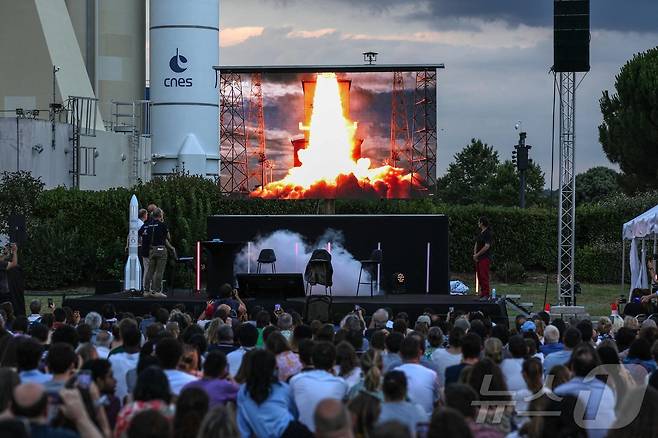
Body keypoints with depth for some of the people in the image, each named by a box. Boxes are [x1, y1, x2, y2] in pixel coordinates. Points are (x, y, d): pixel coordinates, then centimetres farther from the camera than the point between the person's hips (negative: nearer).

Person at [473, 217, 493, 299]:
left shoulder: (488, 233, -12)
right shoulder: (480, 233, 15)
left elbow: (486, 247, -18)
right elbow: (476, 244, 20)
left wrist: (477, 255, -13)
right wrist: (475, 254, 3)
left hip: (485, 257, -9)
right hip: (478, 258, 9)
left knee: (484, 276, -10)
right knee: (479, 276, 9)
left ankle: (486, 294, -8)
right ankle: (482, 293, 15)